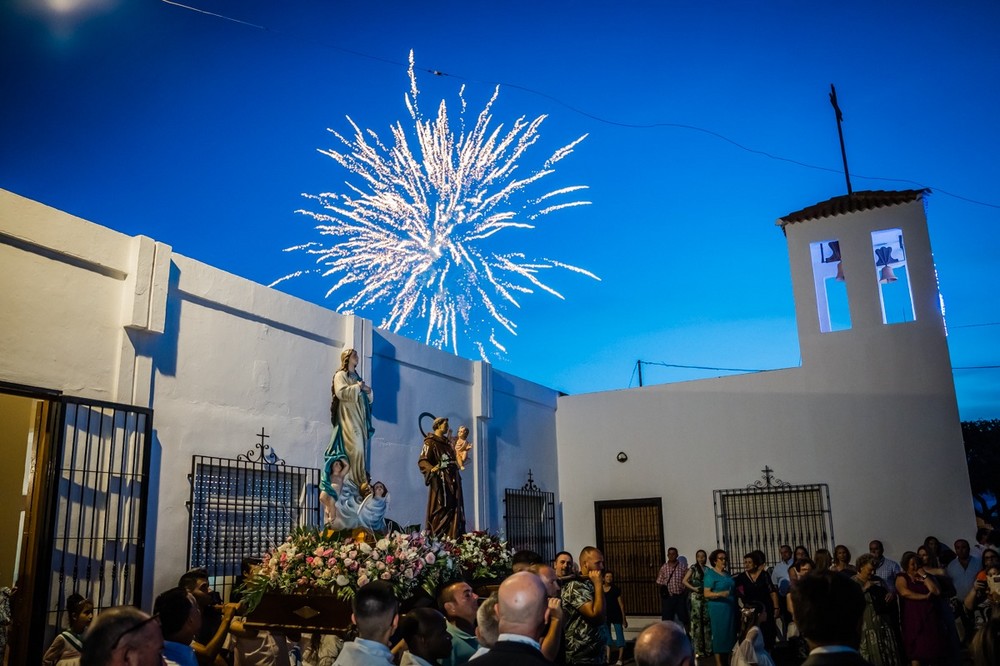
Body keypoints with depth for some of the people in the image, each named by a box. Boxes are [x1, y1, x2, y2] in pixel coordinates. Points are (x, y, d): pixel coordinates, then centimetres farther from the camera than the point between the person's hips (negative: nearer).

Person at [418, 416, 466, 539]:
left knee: (454, 510, 4)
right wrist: (432, 469, -32)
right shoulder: (430, 441, -6)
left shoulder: (447, 442, 20)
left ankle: (453, 538, 6)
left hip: (452, 480, 8)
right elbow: (422, 461, -15)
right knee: (440, 510, -10)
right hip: (440, 480, -8)